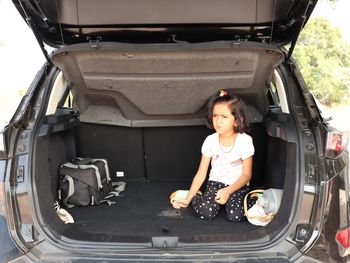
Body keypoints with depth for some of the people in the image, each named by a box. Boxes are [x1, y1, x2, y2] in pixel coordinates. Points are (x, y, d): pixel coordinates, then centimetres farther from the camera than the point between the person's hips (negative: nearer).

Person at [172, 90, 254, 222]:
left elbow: (246, 175, -9)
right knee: (205, 213, -25)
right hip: (215, 183, 1)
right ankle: (197, 197, 8)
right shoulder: (210, 140, -8)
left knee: (235, 216, -25)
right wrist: (188, 199, -9)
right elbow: (201, 174, -5)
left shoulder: (245, 140, -15)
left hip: (238, 185, 0)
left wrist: (228, 191, -24)